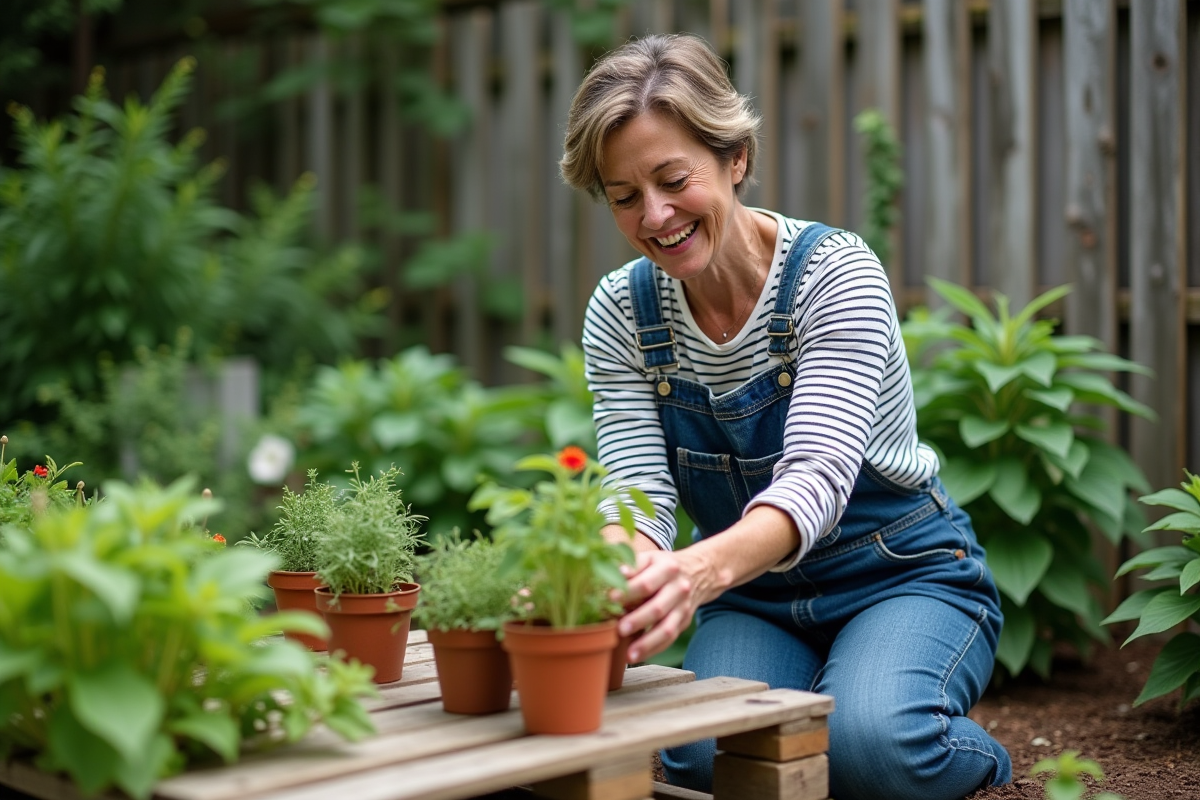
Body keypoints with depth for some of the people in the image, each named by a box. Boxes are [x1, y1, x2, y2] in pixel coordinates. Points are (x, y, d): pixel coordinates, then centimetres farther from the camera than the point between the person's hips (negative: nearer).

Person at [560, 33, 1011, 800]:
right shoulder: (621, 313, -4)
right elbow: (639, 492, -13)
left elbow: (817, 478, -31)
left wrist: (704, 566, -52)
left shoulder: (834, 271, -18)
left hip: (905, 579, -3)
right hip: (755, 602, 3)